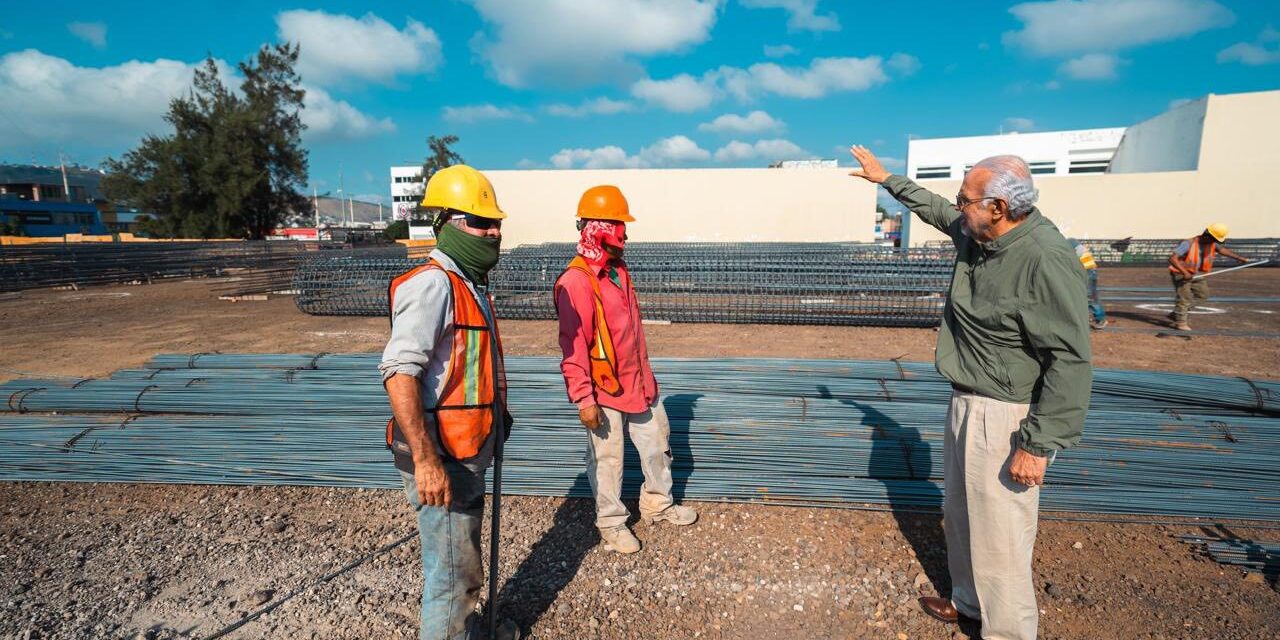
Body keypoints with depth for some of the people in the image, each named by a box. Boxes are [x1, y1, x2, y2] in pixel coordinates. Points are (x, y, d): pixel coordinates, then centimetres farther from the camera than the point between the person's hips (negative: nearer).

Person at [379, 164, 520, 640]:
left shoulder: (469, 286, 12)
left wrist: (496, 415, 22)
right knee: (450, 574, 6)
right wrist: (426, 461, -30)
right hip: (440, 461, -10)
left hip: (466, 457, 10)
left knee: (465, 565, 27)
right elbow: (399, 371, -28)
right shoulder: (432, 284, -19)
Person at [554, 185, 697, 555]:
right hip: (604, 390, -8)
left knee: (658, 444, 20)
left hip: (638, 382, 9)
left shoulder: (618, 270, 7)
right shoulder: (575, 282, -21)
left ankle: (657, 505, 41)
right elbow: (573, 347, -22)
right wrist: (584, 399, -22)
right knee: (607, 460, 8)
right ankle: (611, 523, 29)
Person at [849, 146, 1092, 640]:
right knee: (960, 515, 23)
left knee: (998, 536, 2)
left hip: (1005, 417, -10)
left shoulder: (1046, 260, -24)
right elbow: (932, 208, 22)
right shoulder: (976, 233, 0)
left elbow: (1071, 361, -25)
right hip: (966, 404, 10)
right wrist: (886, 179, 30)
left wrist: (1039, 444, -24)